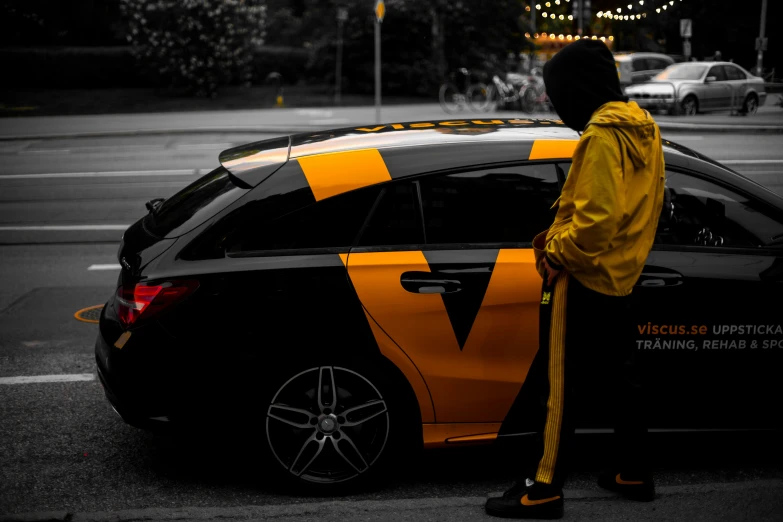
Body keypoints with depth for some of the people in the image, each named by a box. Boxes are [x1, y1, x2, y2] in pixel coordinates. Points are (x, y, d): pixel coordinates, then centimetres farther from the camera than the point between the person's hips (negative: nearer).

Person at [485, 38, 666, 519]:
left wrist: (558, 254, -15)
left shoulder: (602, 136, -20)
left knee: (559, 385, -3)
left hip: (583, 278, -10)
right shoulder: (643, 127, 9)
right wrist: (628, 254, 13)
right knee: (620, 376, 18)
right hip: (620, 276, 10)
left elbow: (595, 217, -27)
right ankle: (634, 472, 28)